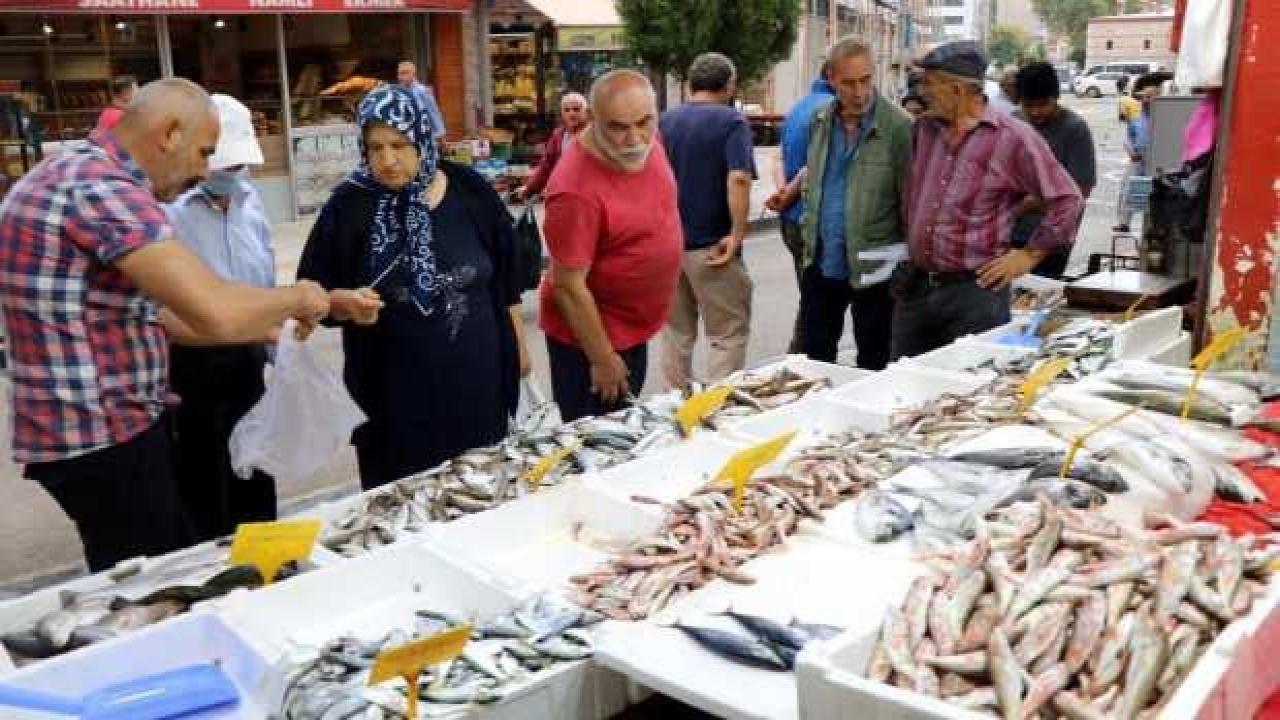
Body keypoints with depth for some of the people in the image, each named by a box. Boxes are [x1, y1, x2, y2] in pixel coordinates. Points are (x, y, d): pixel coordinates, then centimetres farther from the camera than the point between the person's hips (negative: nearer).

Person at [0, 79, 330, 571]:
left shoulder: (78, 177, 13)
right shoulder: (104, 187, -21)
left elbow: (144, 313, 17)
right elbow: (216, 310, -32)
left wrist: (263, 328, 12)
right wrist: (297, 297, -12)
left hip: (113, 427, 10)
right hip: (103, 441, -10)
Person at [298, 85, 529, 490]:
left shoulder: (470, 193, -2)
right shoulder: (350, 206, -7)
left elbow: (506, 279, 8)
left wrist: (517, 345, 12)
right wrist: (345, 304, -23)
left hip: (476, 377, 2)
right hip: (394, 389, -1)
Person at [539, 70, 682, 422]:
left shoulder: (646, 142, -8)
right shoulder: (577, 190, -32)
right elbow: (569, 286, -26)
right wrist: (603, 360, -19)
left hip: (634, 329, 8)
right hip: (591, 335, -8)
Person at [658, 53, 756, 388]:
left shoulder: (666, 120, 8)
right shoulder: (731, 121, -10)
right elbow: (738, 178, -24)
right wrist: (737, 233, -19)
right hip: (711, 245, -6)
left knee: (676, 330, 17)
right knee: (729, 334, 3)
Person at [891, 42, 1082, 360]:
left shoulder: (1013, 137, -9)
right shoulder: (924, 128, 9)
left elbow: (1067, 199, -5)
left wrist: (1029, 254, -4)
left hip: (974, 289, -5)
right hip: (913, 285, 6)